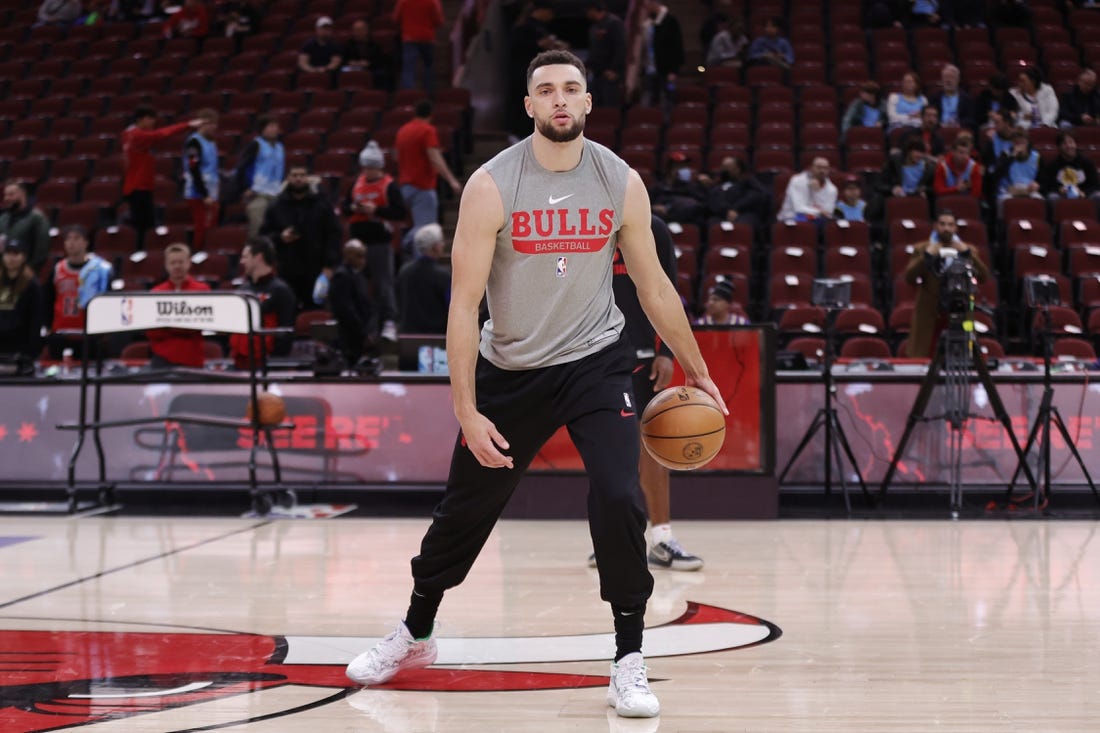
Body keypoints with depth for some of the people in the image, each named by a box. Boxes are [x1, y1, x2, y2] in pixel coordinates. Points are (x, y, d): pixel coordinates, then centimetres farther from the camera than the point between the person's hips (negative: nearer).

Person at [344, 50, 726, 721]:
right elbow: (464, 303, -14)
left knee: (620, 500, -19)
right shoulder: (492, 186, -15)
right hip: (510, 367, 0)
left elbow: (654, 286, 4)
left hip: (595, 361, 0)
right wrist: (467, 409, -19)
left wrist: (697, 372, 9)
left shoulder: (621, 182, -8)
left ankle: (629, 663, -5)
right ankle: (415, 636, 36)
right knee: (464, 511, 12)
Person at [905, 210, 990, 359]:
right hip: (929, 316, -1)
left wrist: (967, 253, -11)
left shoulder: (968, 250, 11)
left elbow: (983, 277, -2)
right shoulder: (921, 250, 7)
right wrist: (927, 256, -14)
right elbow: (909, 278, -4)